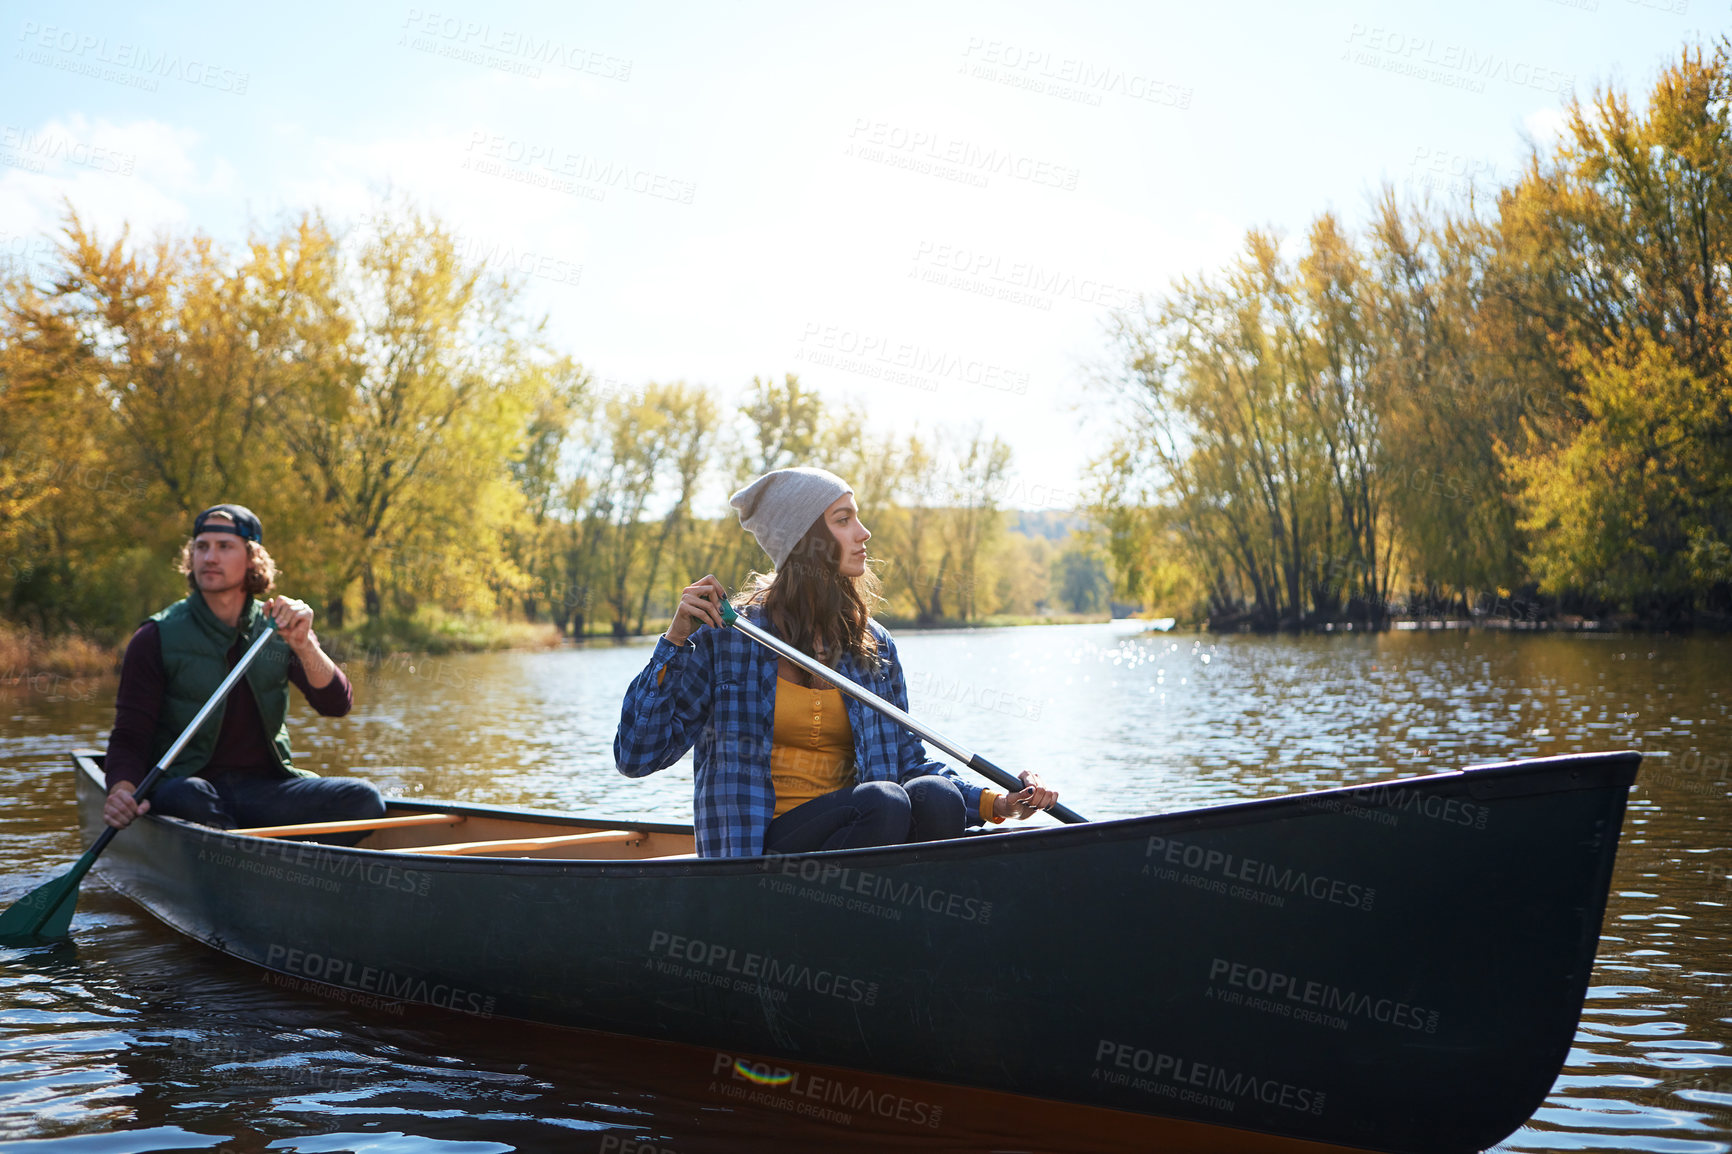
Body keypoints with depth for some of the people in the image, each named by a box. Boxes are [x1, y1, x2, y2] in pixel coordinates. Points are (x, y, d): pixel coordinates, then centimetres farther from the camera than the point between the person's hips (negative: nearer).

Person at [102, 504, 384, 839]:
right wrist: (122, 789, -25)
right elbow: (129, 737, -3)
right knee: (186, 797, -39)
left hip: (265, 786, 3)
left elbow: (337, 705, -4)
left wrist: (303, 645, -21)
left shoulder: (278, 631, 7)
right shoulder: (156, 639, -1)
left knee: (362, 798, -22)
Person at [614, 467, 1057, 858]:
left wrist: (998, 803, -2)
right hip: (755, 848, -4)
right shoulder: (727, 636, -2)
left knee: (934, 795, -27)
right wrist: (675, 640, -12)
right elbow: (637, 756, -3)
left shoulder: (874, 646, 12)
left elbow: (908, 762, 13)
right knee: (883, 801, -31)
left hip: (849, 837, 5)